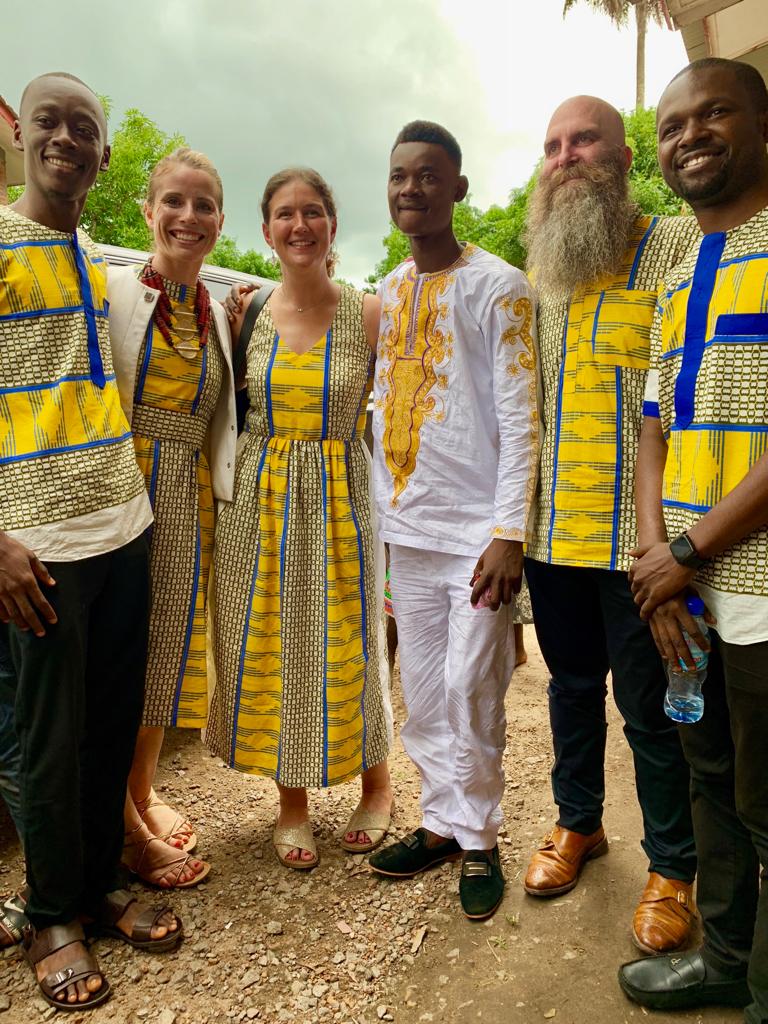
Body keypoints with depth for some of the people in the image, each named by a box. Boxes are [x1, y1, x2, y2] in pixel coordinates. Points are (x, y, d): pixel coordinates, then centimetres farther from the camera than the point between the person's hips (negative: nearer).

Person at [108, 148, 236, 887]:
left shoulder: (219, 313, 12)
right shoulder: (108, 289, -5)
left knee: (168, 645, 14)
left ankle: (143, 794, 35)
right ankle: (125, 824, 21)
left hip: (188, 499, 5)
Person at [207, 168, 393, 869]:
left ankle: (377, 785, 32)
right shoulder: (247, 313, 4)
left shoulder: (369, 315, -4)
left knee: (346, 647, 6)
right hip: (261, 498, 3)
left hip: (340, 497, -2)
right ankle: (292, 799, 29)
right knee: (269, 646, 8)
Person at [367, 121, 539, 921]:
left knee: (470, 691, -1)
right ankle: (442, 821, 27)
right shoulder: (386, 293, 13)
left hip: (478, 527, -5)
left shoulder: (498, 286, -4)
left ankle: (479, 841, 18)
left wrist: (509, 534, -17)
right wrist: (386, 505, 11)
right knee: (422, 691, 11)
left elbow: (520, 420, -10)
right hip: (407, 526, 6)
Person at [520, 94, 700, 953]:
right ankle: (576, 821, 38)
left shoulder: (678, 246, -3)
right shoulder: (540, 271, 14)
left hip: (638, 531, -5)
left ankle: (673, 865, 25)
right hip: (554, 527, 5)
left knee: (649, 705, 4)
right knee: (572, 682, 18)